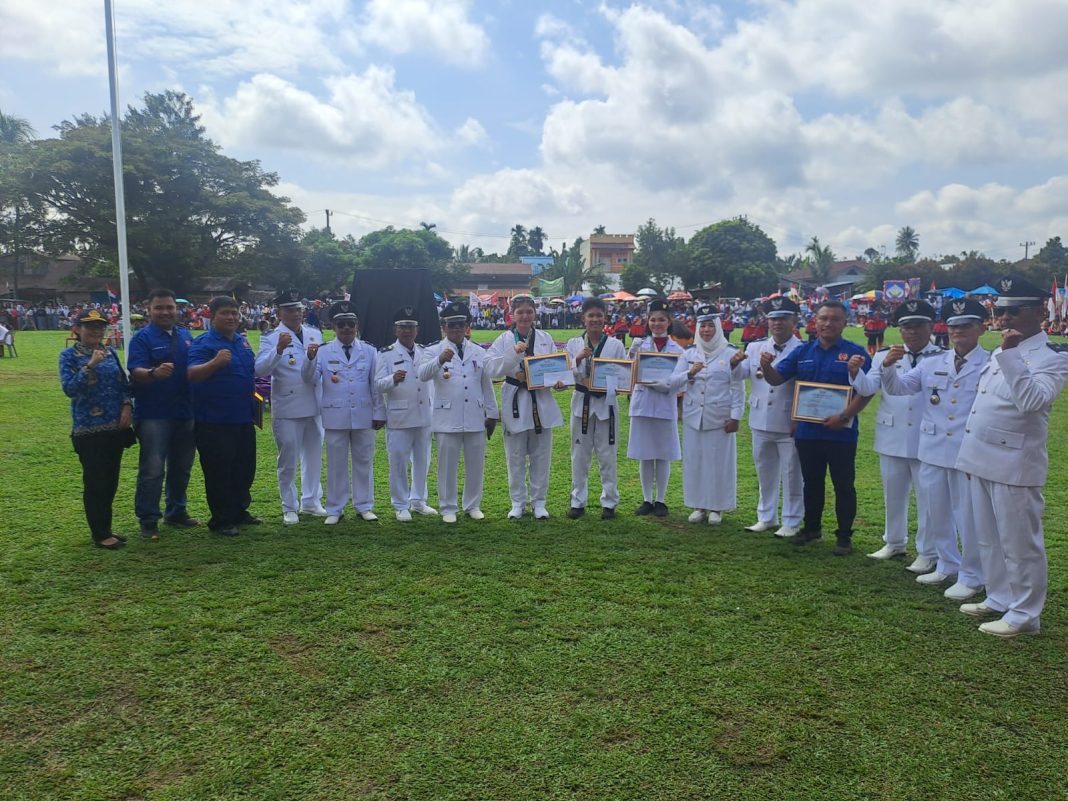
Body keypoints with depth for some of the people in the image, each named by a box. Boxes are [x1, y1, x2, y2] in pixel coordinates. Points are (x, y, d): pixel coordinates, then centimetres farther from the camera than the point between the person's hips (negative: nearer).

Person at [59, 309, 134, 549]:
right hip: (89, 429, -5)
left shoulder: (110, 352, 8)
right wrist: (90, 365, -23)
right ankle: (100, 534, 9)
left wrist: (127, 405, -4)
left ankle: (105, 528, 25)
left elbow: (124, 383, 12)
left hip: (115, 426, 5)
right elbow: (69, 388, -15)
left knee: (111, 480, 12)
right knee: (95, 482, -1)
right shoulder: (69, 355, -4)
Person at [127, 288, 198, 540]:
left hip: (185, 413, 6)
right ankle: (148, 520, 5)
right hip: (153, 415, -6)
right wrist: (154, 373, -39)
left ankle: (176, 511, 29)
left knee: (181, 467, 15)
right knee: (152, 469, -5)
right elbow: (136, 372, -18)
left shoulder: (185, 336, 11)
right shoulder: (142, 338, -6)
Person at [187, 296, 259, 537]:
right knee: (219, 472, 0)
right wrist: (215, 362, -45)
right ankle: (221, 520, 12)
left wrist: (252, 396, 14)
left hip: (243, 418, 8)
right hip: (214, 421, -7)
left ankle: (239, 511, 31)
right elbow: (192, 374, -29)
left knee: (245, 469, 16)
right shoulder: (204, 343, -13)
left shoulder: (242, 341, 10)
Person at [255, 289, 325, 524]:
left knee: (314, 456, 14)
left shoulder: (315, 334, 9)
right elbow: (260, 370, -20)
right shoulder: (271, 339, -5)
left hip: (314, 407, 5)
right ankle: (289, 508, 17)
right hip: (287, 409, -4)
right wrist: (279, 350, -33)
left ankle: (311, 501, 28)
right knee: (288, 460, 5)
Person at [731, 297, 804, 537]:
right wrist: (735, 362, -28)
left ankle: (791, 522, 18)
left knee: (791, 475, 6)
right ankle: (766, 517, 30)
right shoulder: (756, 347, 7)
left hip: (788, 425, -5)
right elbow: (742, 373, -6)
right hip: (761, 423, 5)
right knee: (765, 472, 17)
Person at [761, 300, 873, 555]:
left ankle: (844, 536, 17)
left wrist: (844, 417, -21)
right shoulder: (803, 352, 7)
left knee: (843, 486, 6)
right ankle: (812, 527, 33)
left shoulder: (855, 353, -5)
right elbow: (776, 379, 6)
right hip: (807, 432, 4)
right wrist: (766, 366, -17)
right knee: (811, 483, 17)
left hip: (841, 434, -4)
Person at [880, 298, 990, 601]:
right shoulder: (931, 363, 6)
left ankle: (971, 577, 20)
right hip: (933, 451, 5)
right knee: (936, 513, 17)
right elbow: (897, 387, 3)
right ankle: (946, 565, 35)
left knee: (968, 516, 5)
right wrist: (889, 365, -18)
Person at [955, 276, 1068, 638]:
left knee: (1020, 544, 2)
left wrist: (1011, 354, -27)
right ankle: (999, 599, 32)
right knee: (988, 540, 18)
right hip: (981, 460, 8)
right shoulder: (999, 353, 15)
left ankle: (1024, 614, 14)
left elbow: (1030, 401, -27)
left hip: (1014, 464, -8)